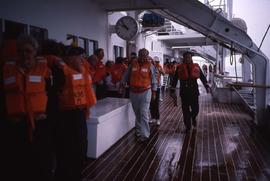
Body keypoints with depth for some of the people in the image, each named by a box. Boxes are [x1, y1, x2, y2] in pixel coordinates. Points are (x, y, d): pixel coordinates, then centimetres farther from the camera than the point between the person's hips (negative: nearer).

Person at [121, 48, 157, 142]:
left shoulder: (150, 66, -3)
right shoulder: (133, 64, 2)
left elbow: (153, 80, 1)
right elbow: (126, 76, 11)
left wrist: (154, 92, 1)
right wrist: (122, 85, 9)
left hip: (145, 92, -3)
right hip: (133, 92, 3)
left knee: (143, 113, -8)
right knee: (137, 113, 14)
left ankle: (144, 134, -2)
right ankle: (139, 130, 30)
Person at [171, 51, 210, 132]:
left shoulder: (196, 66, 5)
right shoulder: (179, 67, 1)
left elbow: (202, 77, 5)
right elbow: (175, 79, 2)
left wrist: (207, 86, -6)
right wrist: (173, 90, -1)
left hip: (194, 91, 1)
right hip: (184, 92, -1)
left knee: (195, 109, 3)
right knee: (185, 110, 6)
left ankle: (193, 118, 37)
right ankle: (188, 126, 21)